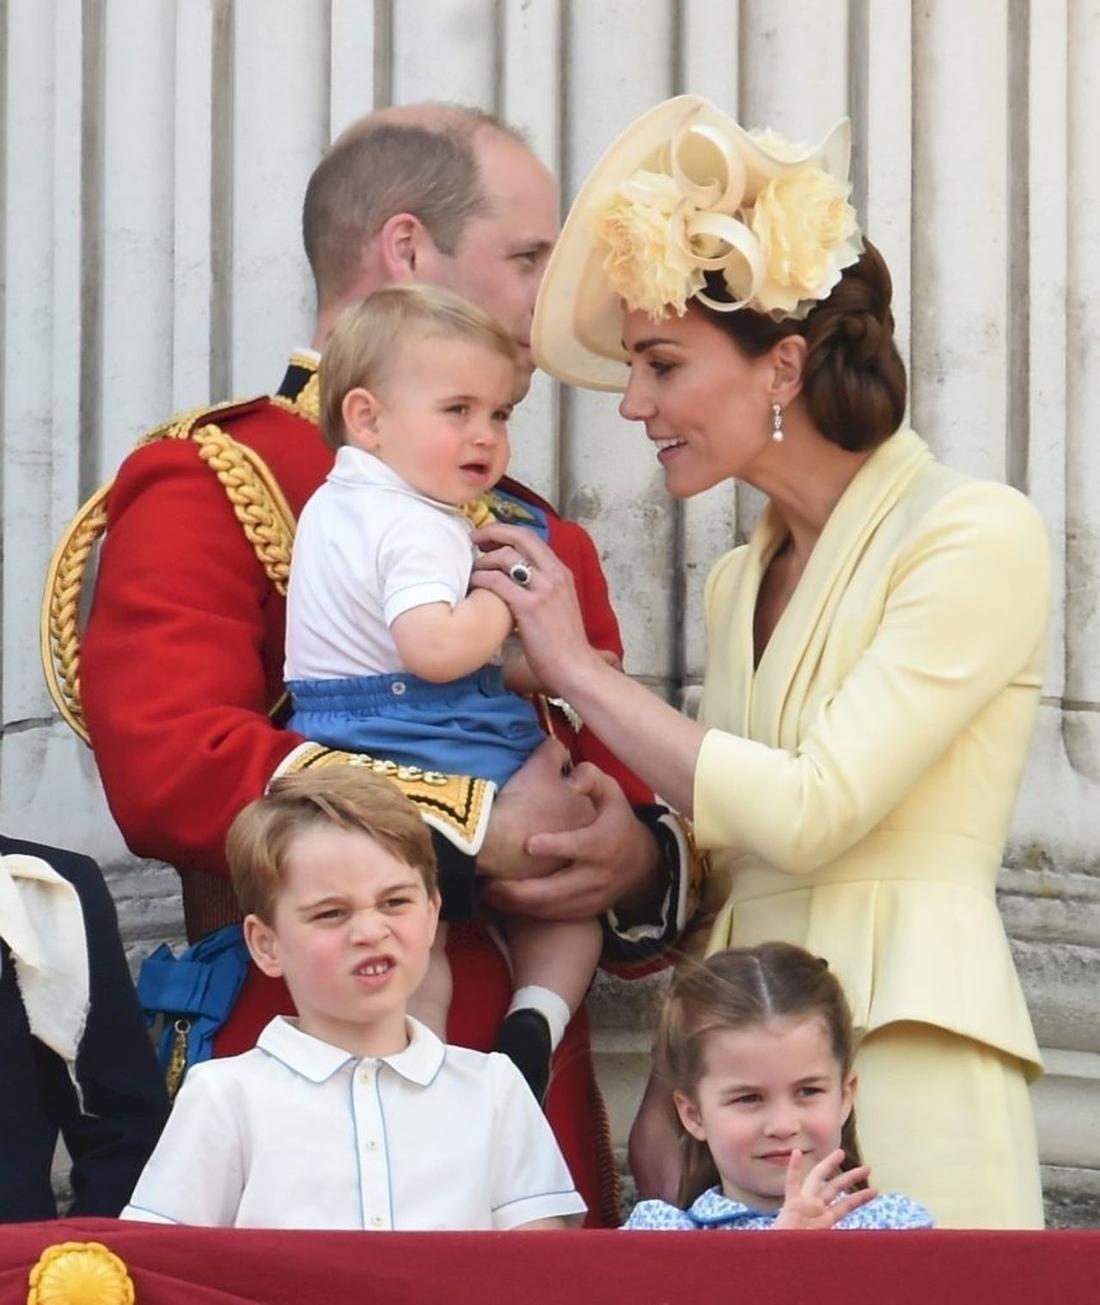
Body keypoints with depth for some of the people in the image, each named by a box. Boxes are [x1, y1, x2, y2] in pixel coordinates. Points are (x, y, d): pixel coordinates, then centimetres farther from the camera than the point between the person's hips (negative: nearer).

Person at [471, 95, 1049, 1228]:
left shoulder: (977, 537, -8)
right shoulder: (740, 583, 15)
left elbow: (808, 811, -17)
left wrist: (576, 668, -8)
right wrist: (670, 1095, 4)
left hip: (907, 1065, -7)